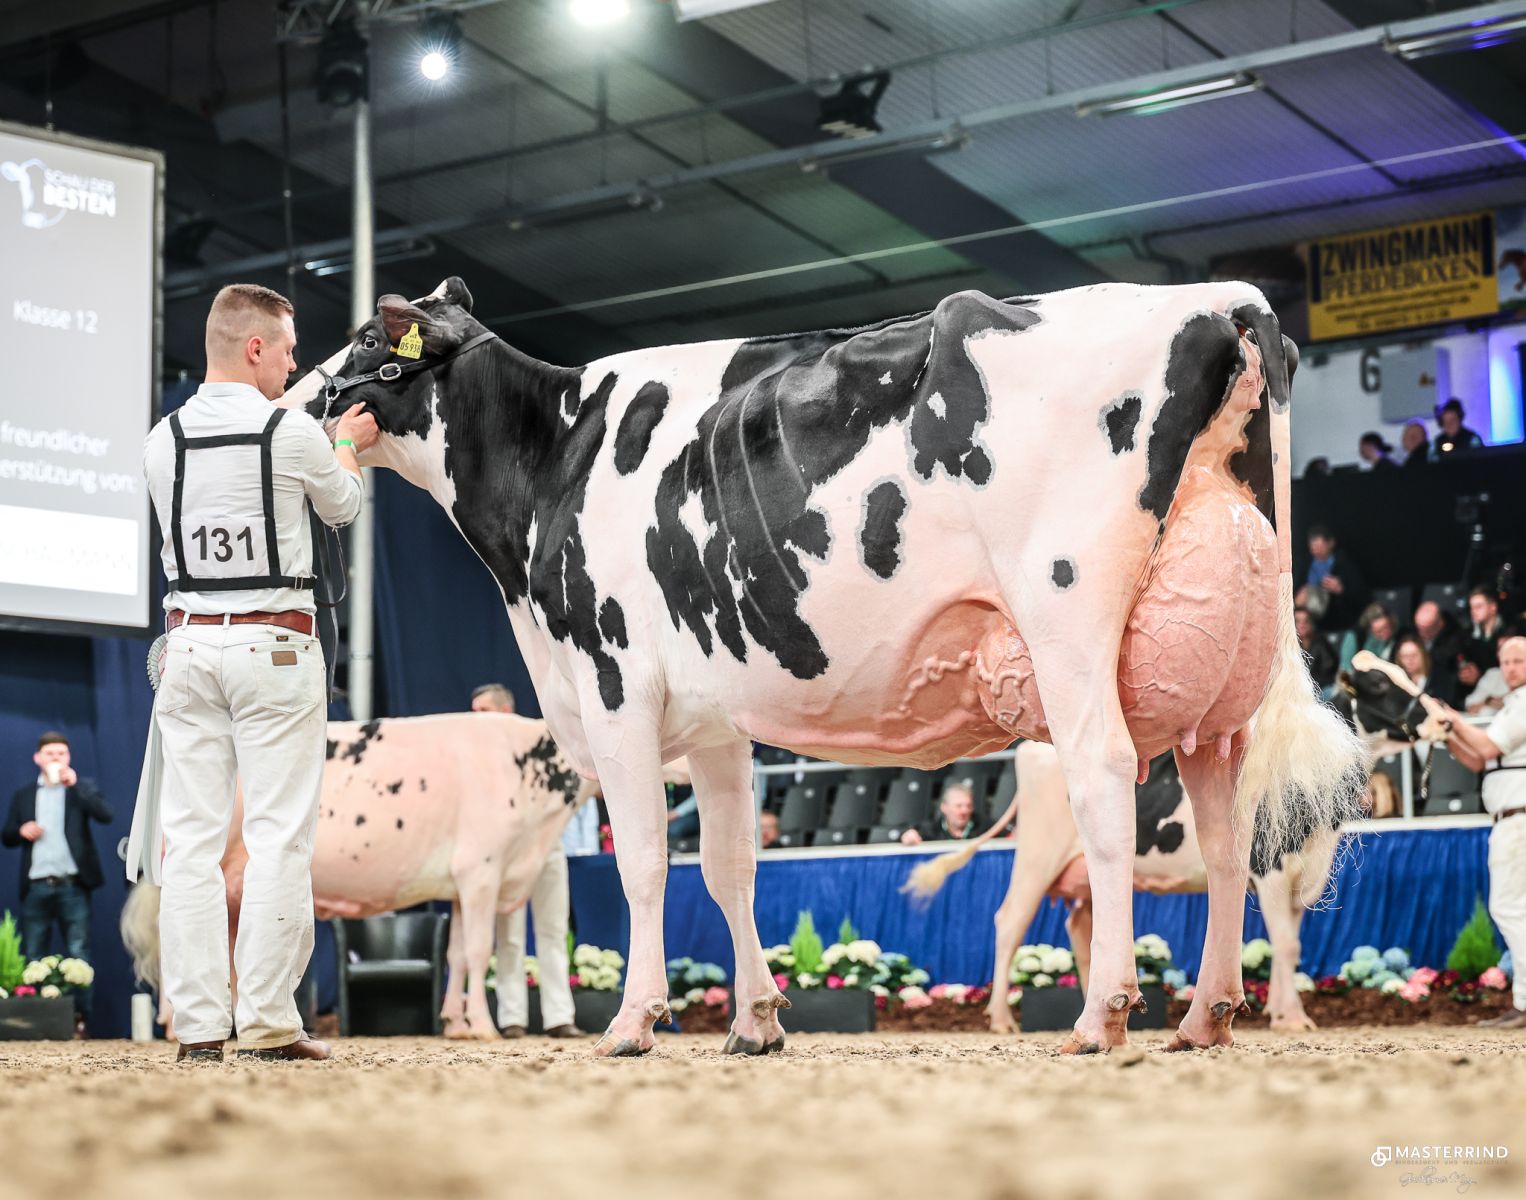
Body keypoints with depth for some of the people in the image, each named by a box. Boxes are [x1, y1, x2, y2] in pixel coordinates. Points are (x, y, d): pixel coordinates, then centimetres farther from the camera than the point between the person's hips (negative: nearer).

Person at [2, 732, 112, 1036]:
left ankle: (80, 1018, -5)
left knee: (78, 955, -5)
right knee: (33, 959, 2)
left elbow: (105, 814, -9)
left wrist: (75, 784, -13)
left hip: (72, 886, -2)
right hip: (37, 887, 2)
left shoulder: (82, 788, 9)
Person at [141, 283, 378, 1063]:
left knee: (191, 837, 4)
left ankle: (198, 1024, 5)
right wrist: (346, 446, 32)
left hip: (189, 642, 4)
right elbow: (341, 507, 11)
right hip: (274, 646, -4)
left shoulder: (163, 441, 4)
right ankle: (268, 1022, -3)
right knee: (278, 836, -1)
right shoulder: (293, 433, -7)